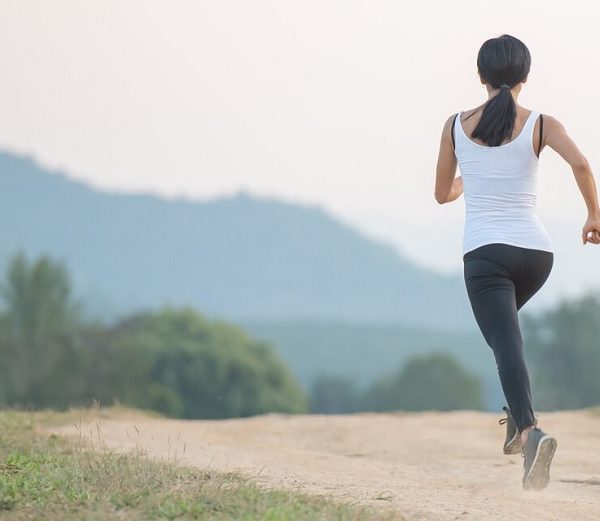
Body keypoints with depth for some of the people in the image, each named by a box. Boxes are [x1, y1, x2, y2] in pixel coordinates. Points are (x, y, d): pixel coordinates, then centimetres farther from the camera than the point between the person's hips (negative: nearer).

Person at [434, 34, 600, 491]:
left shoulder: (457, 125, 5)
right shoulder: (540, 125, 2)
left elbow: (443, 194, 15)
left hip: (484, 253, -2)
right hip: (536, 251, 2)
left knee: (507, 344, -11)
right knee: (503, 320, 31)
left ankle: (530, 430, -38)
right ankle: (519, 414, 17)